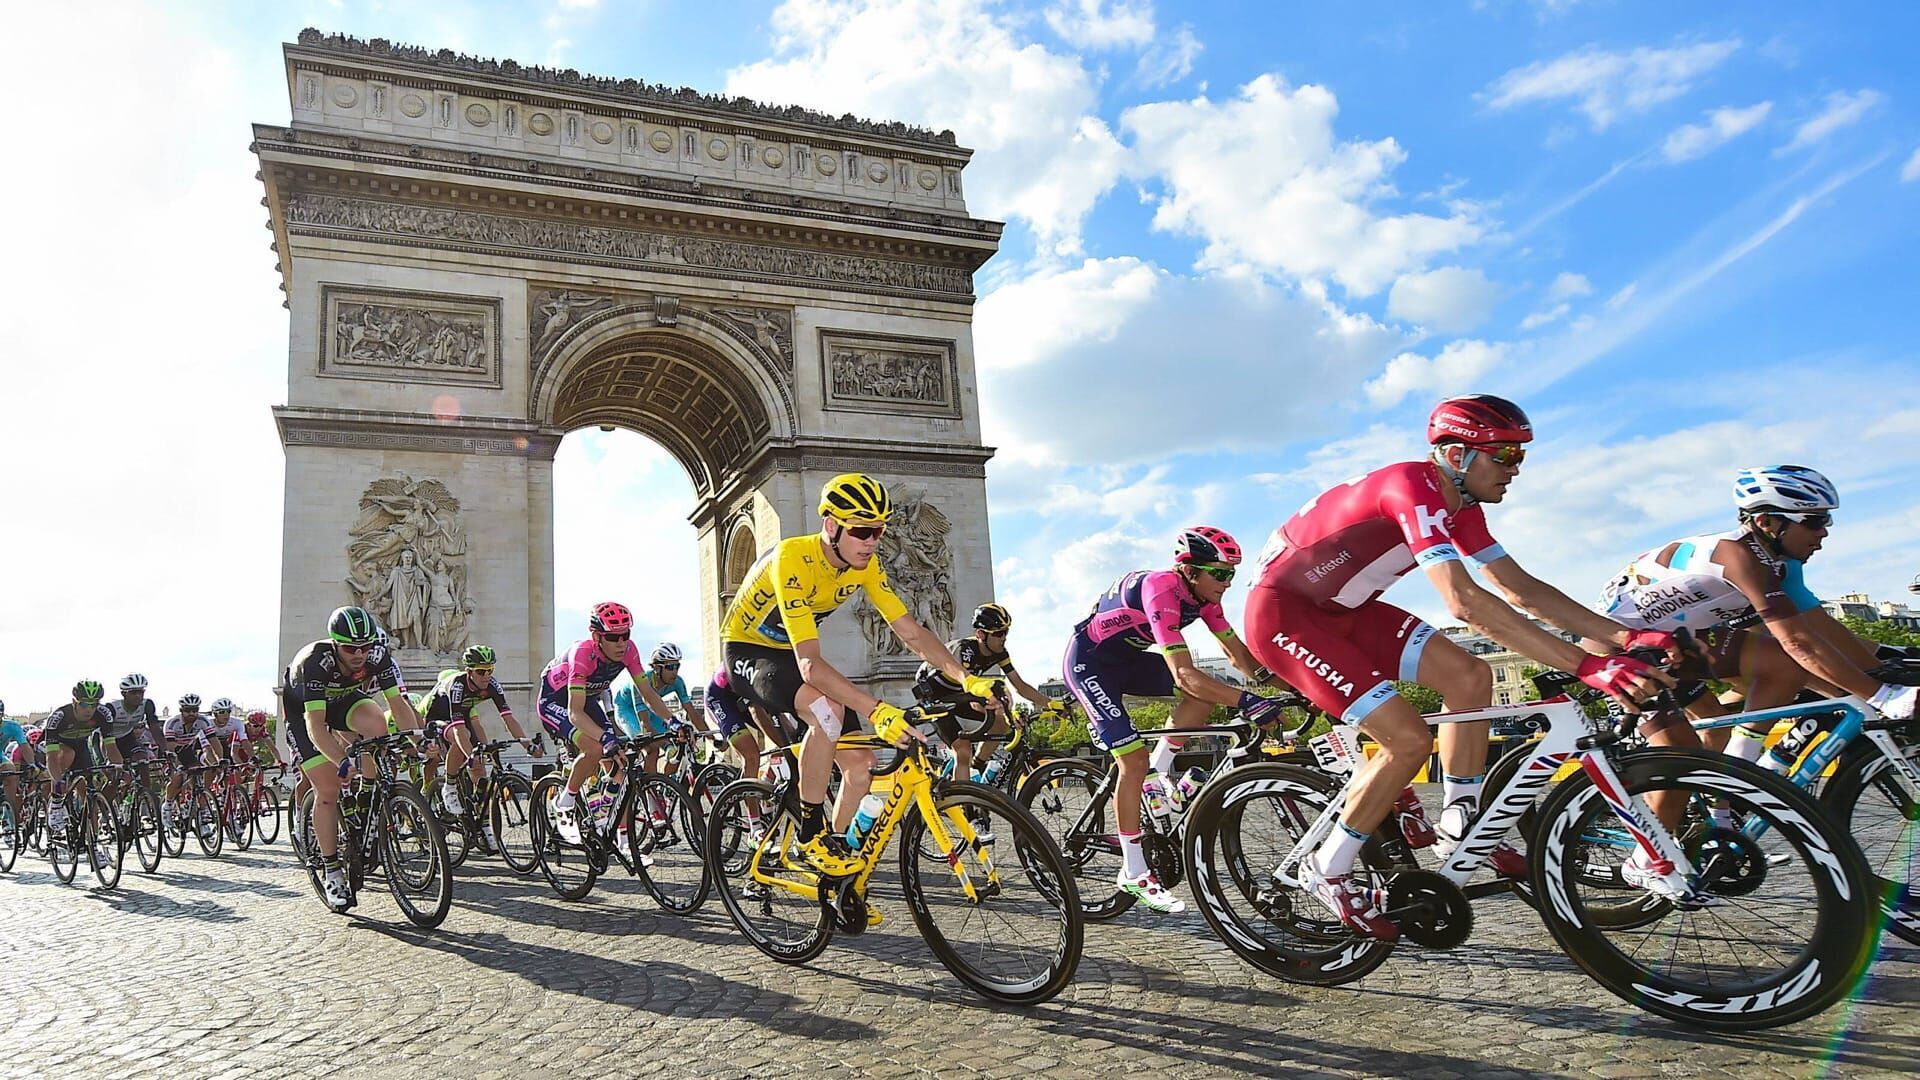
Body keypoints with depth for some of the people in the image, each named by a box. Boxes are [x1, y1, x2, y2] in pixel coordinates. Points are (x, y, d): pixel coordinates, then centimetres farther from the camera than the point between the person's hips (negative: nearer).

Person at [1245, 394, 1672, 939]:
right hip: (1283, 613, -9)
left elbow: (1522, 589, 6)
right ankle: (1328, 870, 2)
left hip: (1339, 607, 9)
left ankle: (1460, 827, 13)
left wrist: (1626, 637, -4)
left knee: (1469, 675, -1)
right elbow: (1466, 602, -36)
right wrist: (1586, 665, -38)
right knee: (1409, 739, -14)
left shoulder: (1460, 506, 4)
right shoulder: (1413, 486, -26)